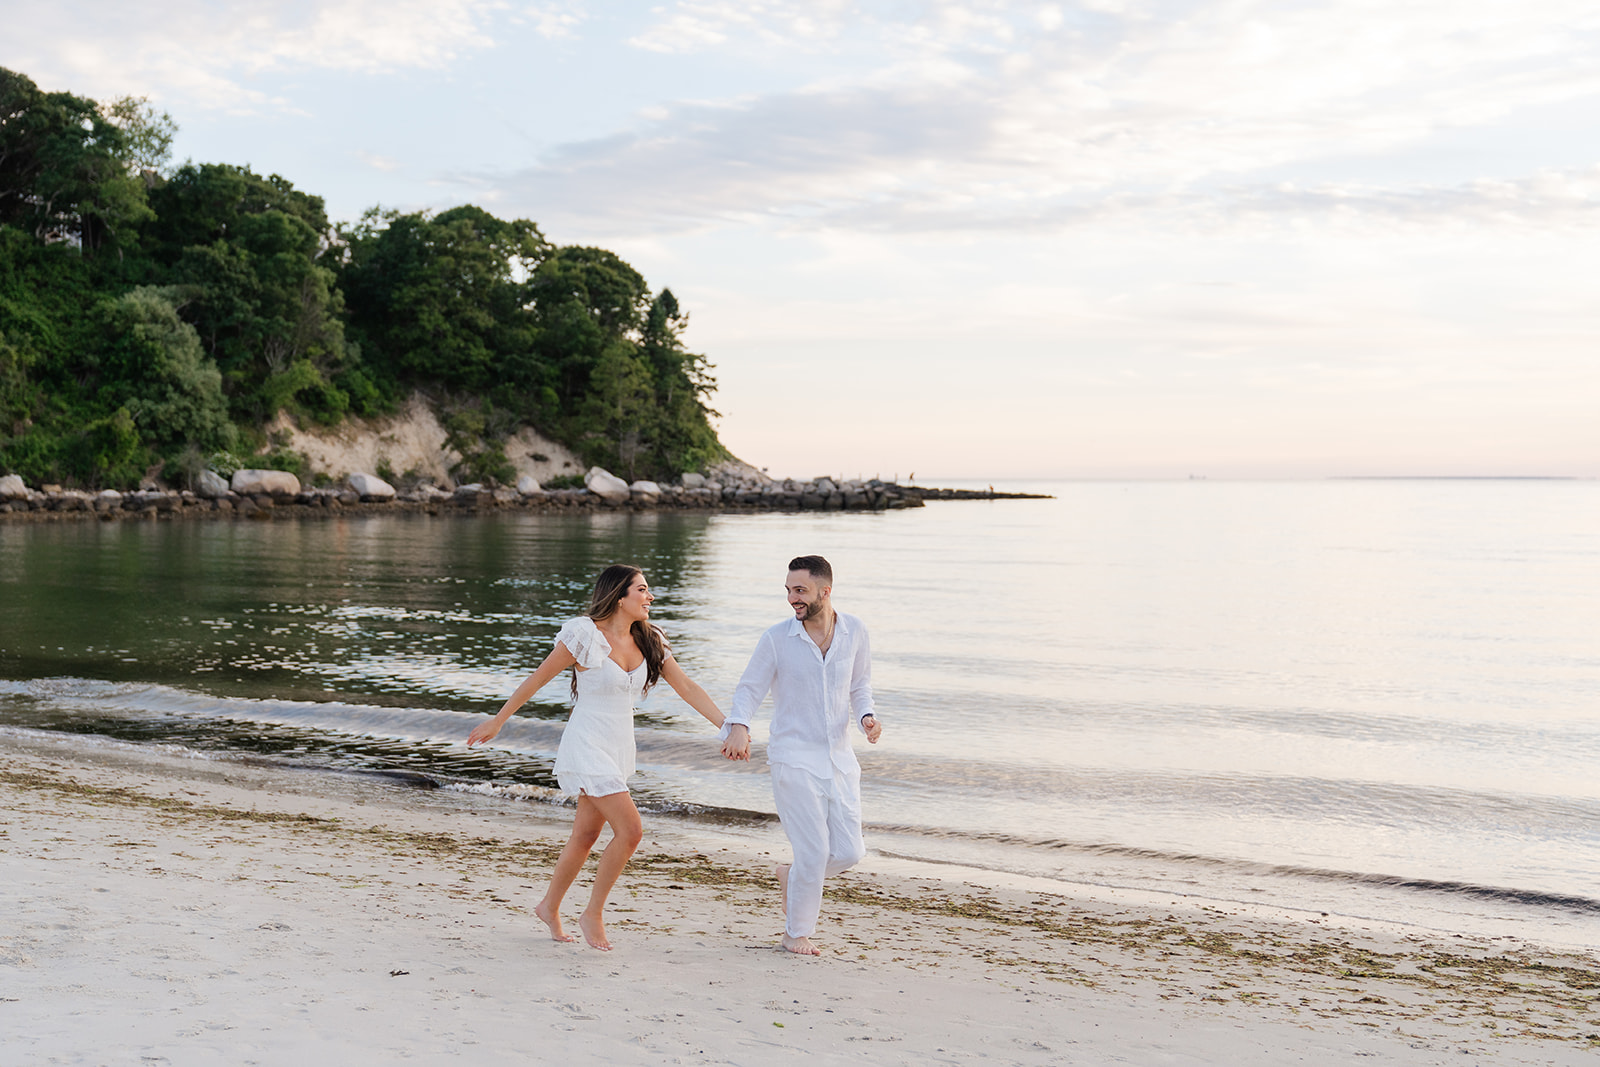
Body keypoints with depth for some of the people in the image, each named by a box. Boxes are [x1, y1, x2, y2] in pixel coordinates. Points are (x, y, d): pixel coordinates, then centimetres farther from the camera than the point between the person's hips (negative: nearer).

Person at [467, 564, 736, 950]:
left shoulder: (649, 641, 4)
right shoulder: (584, 635, -14)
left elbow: (687, 688, 4)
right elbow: (538, 679, -5)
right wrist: (497, 721, 1)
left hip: (618, 751, 7)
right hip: (587, 747, -7)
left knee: (586, 835, 16)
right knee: (630, 829, -15)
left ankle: (549, 907, 35)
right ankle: (593, 914, 2)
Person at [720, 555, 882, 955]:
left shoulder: (854, 631, 1)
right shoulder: (777, 638, -8)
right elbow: (749, 689, -3)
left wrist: (866, 715, -5)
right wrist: (738, 727, -22)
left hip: (839, 757, 4)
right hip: (794, 760, -4)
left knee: (849, 851, 2)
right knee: (814, 850, -6)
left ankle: (790, 875, 33)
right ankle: (796, 933, 16)